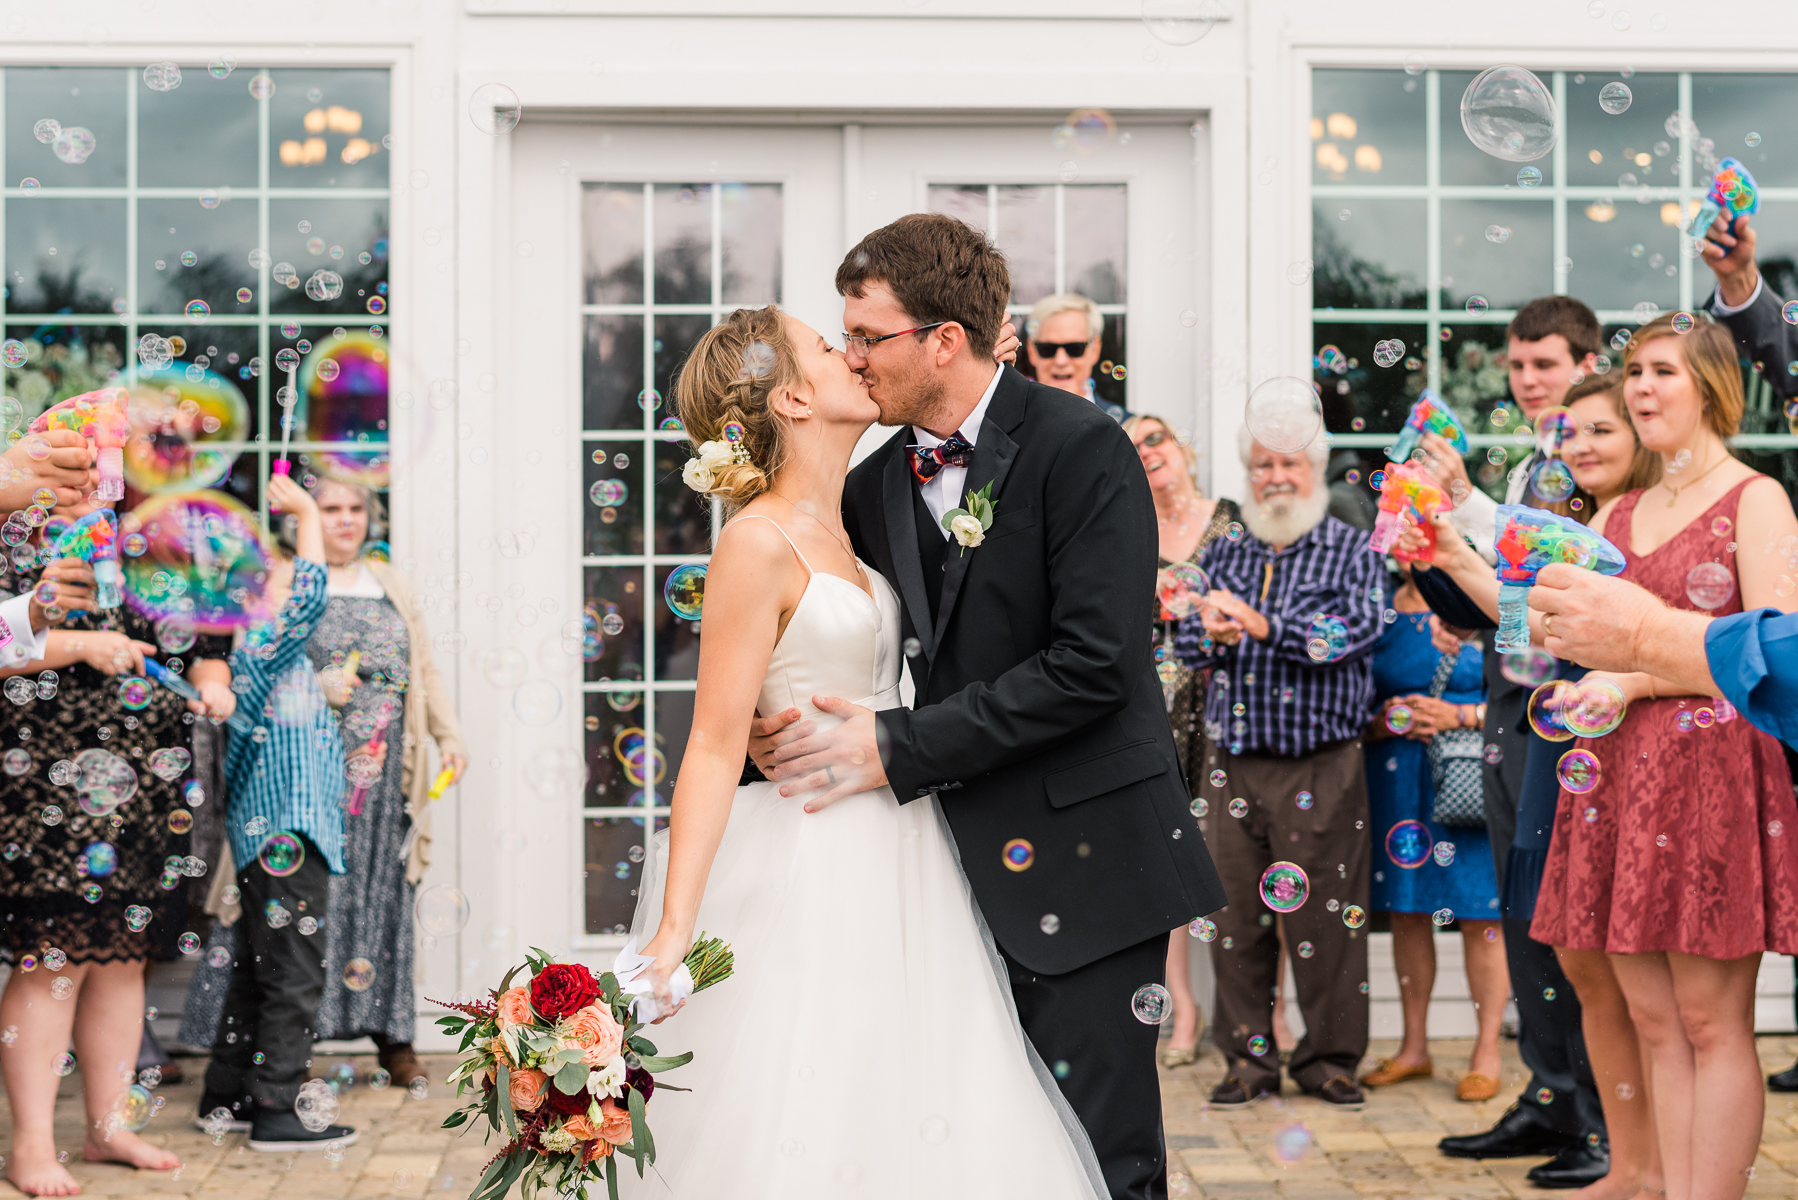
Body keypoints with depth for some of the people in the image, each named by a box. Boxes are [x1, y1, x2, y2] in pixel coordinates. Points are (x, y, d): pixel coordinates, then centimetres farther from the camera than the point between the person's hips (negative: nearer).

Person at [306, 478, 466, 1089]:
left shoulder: (389, 583, 20)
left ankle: (393, 1037, 10)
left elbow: (423, 666, 20)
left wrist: (449, 735, 11)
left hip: (383, 768, 4)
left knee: (384, 890, 5)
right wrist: (313, 687, -18)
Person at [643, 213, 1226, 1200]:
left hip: (1081, 855, -5)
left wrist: (897, 747, -15)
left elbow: (1091, 665, -18)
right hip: (959, 862, 6)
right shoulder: (875, 487, 9)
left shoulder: (1080, 447, -10)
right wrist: (790, 727, -7)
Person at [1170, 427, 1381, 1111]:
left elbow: (1358, 629, -12)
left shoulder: (1352, 551, 4)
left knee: (1326, 914, -1)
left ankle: (1329, 1057, 13)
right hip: (1232, 763, 3)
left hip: (1322, 765, -3)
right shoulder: (1224, 553, 16)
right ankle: (1247, 1059, 14)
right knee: (1236, 914, 4)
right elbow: (1183, 642, 11)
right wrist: (1209, 632, -13)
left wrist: (1264, 625, -18)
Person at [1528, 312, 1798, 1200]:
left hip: (1710, 767, -6)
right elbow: (1548, 626, 13)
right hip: (1617, 770, 6)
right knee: (1653, 1020, 8)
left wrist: (1636, 676, -14)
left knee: (1712, 1022, -3)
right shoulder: (1616, 516, 17)